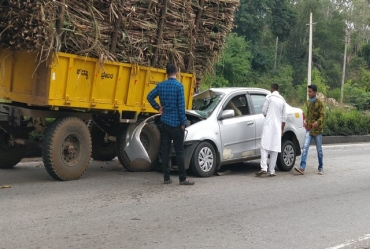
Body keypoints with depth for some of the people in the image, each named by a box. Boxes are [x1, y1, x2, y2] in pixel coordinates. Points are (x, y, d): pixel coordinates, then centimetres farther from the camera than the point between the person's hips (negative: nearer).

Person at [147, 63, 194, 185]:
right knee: (179, 151, -1)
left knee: (165, 150, 8)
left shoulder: (161, 85, 4)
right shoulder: (179, 86, -12)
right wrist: (183, 122, -7)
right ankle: (183, 179, 1)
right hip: (176, 123, -5)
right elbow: (181, 106, -13)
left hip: (164, 122, 5)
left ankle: (166, 178, 10)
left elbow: (150, 97, 10)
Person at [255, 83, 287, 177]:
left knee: (265, 146, -8)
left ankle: (263, 168, -22)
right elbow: (284, 117, 12)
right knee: (275, 149, 5)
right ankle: (272, 171, 4)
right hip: (278, 127, 4)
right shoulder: (282, 100, 11)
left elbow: (263, 111, -2)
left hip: (268, 125, -4)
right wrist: (282, 129, 19)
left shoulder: (269, 97, -2)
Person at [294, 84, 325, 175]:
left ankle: (320, 168, 21)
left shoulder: (319, 103, -7)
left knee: (319, 150, 6)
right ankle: (302, 168, -19)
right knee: (305, 148, -11)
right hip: (309, 129, 4)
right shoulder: (308, 102, 11)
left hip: (317, 130, -4)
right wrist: (305, 121, 6)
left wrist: (317, 122, -31)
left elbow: (322, 115, -13)